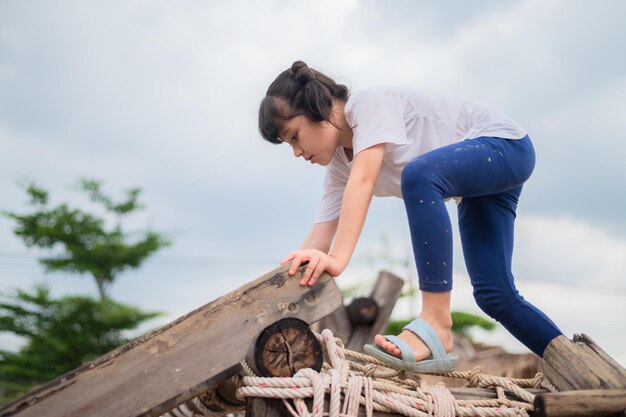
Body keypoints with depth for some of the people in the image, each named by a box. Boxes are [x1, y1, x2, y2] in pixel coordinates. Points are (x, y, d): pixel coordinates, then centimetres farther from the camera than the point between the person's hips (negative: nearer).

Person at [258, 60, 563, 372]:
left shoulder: (370, 103, -21)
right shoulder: (339, 165, 2)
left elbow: (363, 181, -37)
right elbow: (318, 241, -4)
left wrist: (338, 258, -47)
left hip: (506, 145, -10)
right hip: (476, 193, 10)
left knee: (418, 174, -37)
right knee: (494, 295, 3)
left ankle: (436, 326, -40)